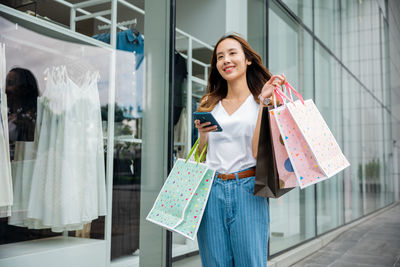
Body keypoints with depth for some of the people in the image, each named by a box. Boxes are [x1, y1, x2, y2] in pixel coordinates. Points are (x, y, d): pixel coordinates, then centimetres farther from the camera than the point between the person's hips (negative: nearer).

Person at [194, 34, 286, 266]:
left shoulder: (262, 100, 4)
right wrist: (203, 134, -4)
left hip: (247, 190, -3)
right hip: (211, 191, 3)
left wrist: (264, 101, -9)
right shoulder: (209, 104, 14)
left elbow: (258, 151, -9)